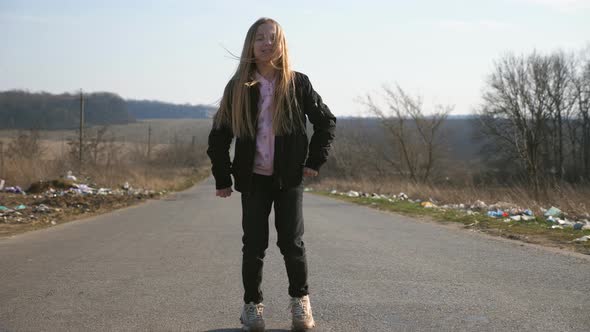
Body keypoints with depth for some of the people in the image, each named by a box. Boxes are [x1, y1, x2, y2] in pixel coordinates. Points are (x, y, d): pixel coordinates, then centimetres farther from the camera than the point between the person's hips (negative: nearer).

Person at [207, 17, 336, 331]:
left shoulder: (297, 84, -2)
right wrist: (222, 178, 4)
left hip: (289, 177, -1)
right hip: (253, 179, 1)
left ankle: (300, 300, 19)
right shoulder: (237, 87, 0)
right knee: (254, 244, 2)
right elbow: (219, 135, 5)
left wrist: (315, 160, 1)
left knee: (291, 242, -1)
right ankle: (252, 304, 17)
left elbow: (326, 121, 8)